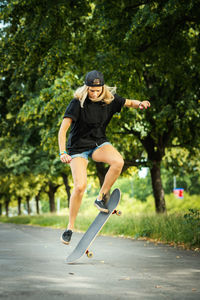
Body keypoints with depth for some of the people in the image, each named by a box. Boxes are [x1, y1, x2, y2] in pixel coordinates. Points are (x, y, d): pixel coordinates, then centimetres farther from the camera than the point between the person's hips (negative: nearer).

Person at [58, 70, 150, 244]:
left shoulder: (110, 99, -6)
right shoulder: (77, 103, -18)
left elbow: (129, 103, 10)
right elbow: (63, 129, -23)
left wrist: (140, 104, -15)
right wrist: (62, 153, -36)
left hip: (99, 143, 3)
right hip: (78, 147, -3)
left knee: (118, 162, -29)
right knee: (80, 186, -19)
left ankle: (101, 199, -8)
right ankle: (70, 227, 0)